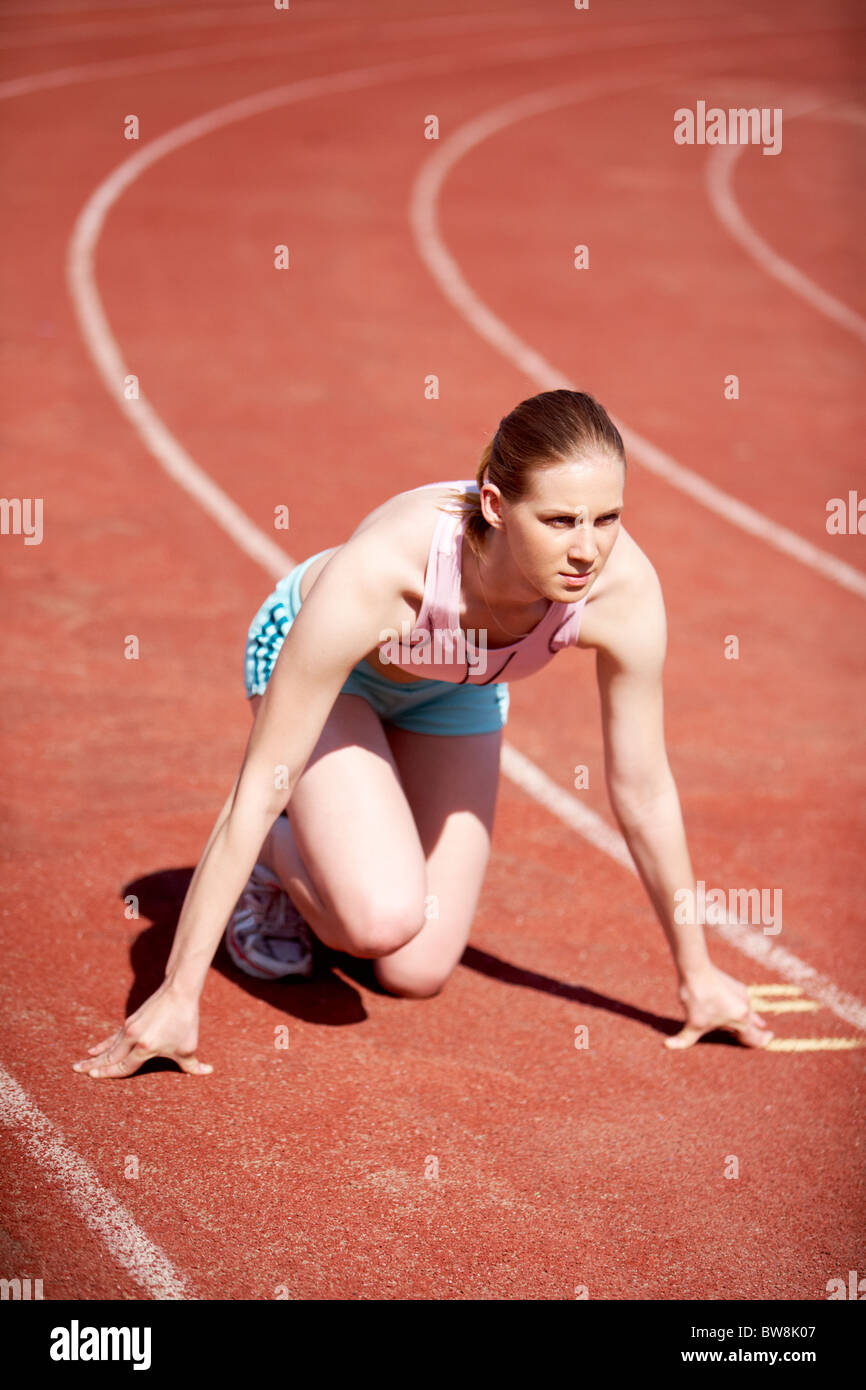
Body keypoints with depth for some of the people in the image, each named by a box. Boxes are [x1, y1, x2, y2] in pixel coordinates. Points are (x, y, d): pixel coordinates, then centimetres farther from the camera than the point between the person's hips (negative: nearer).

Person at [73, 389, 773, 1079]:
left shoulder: (623, 585, -35)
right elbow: (259, 788, -37)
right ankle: (277, 856, 7)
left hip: (455, 685, 4)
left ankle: (347, 844, 31)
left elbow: (645, 790, -17)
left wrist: (698, 972, -6)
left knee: (417, 973, 1)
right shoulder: (380, 568, -45)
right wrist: (176, 997, -35)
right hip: (314, 656, -4)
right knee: (382, 918, -26)